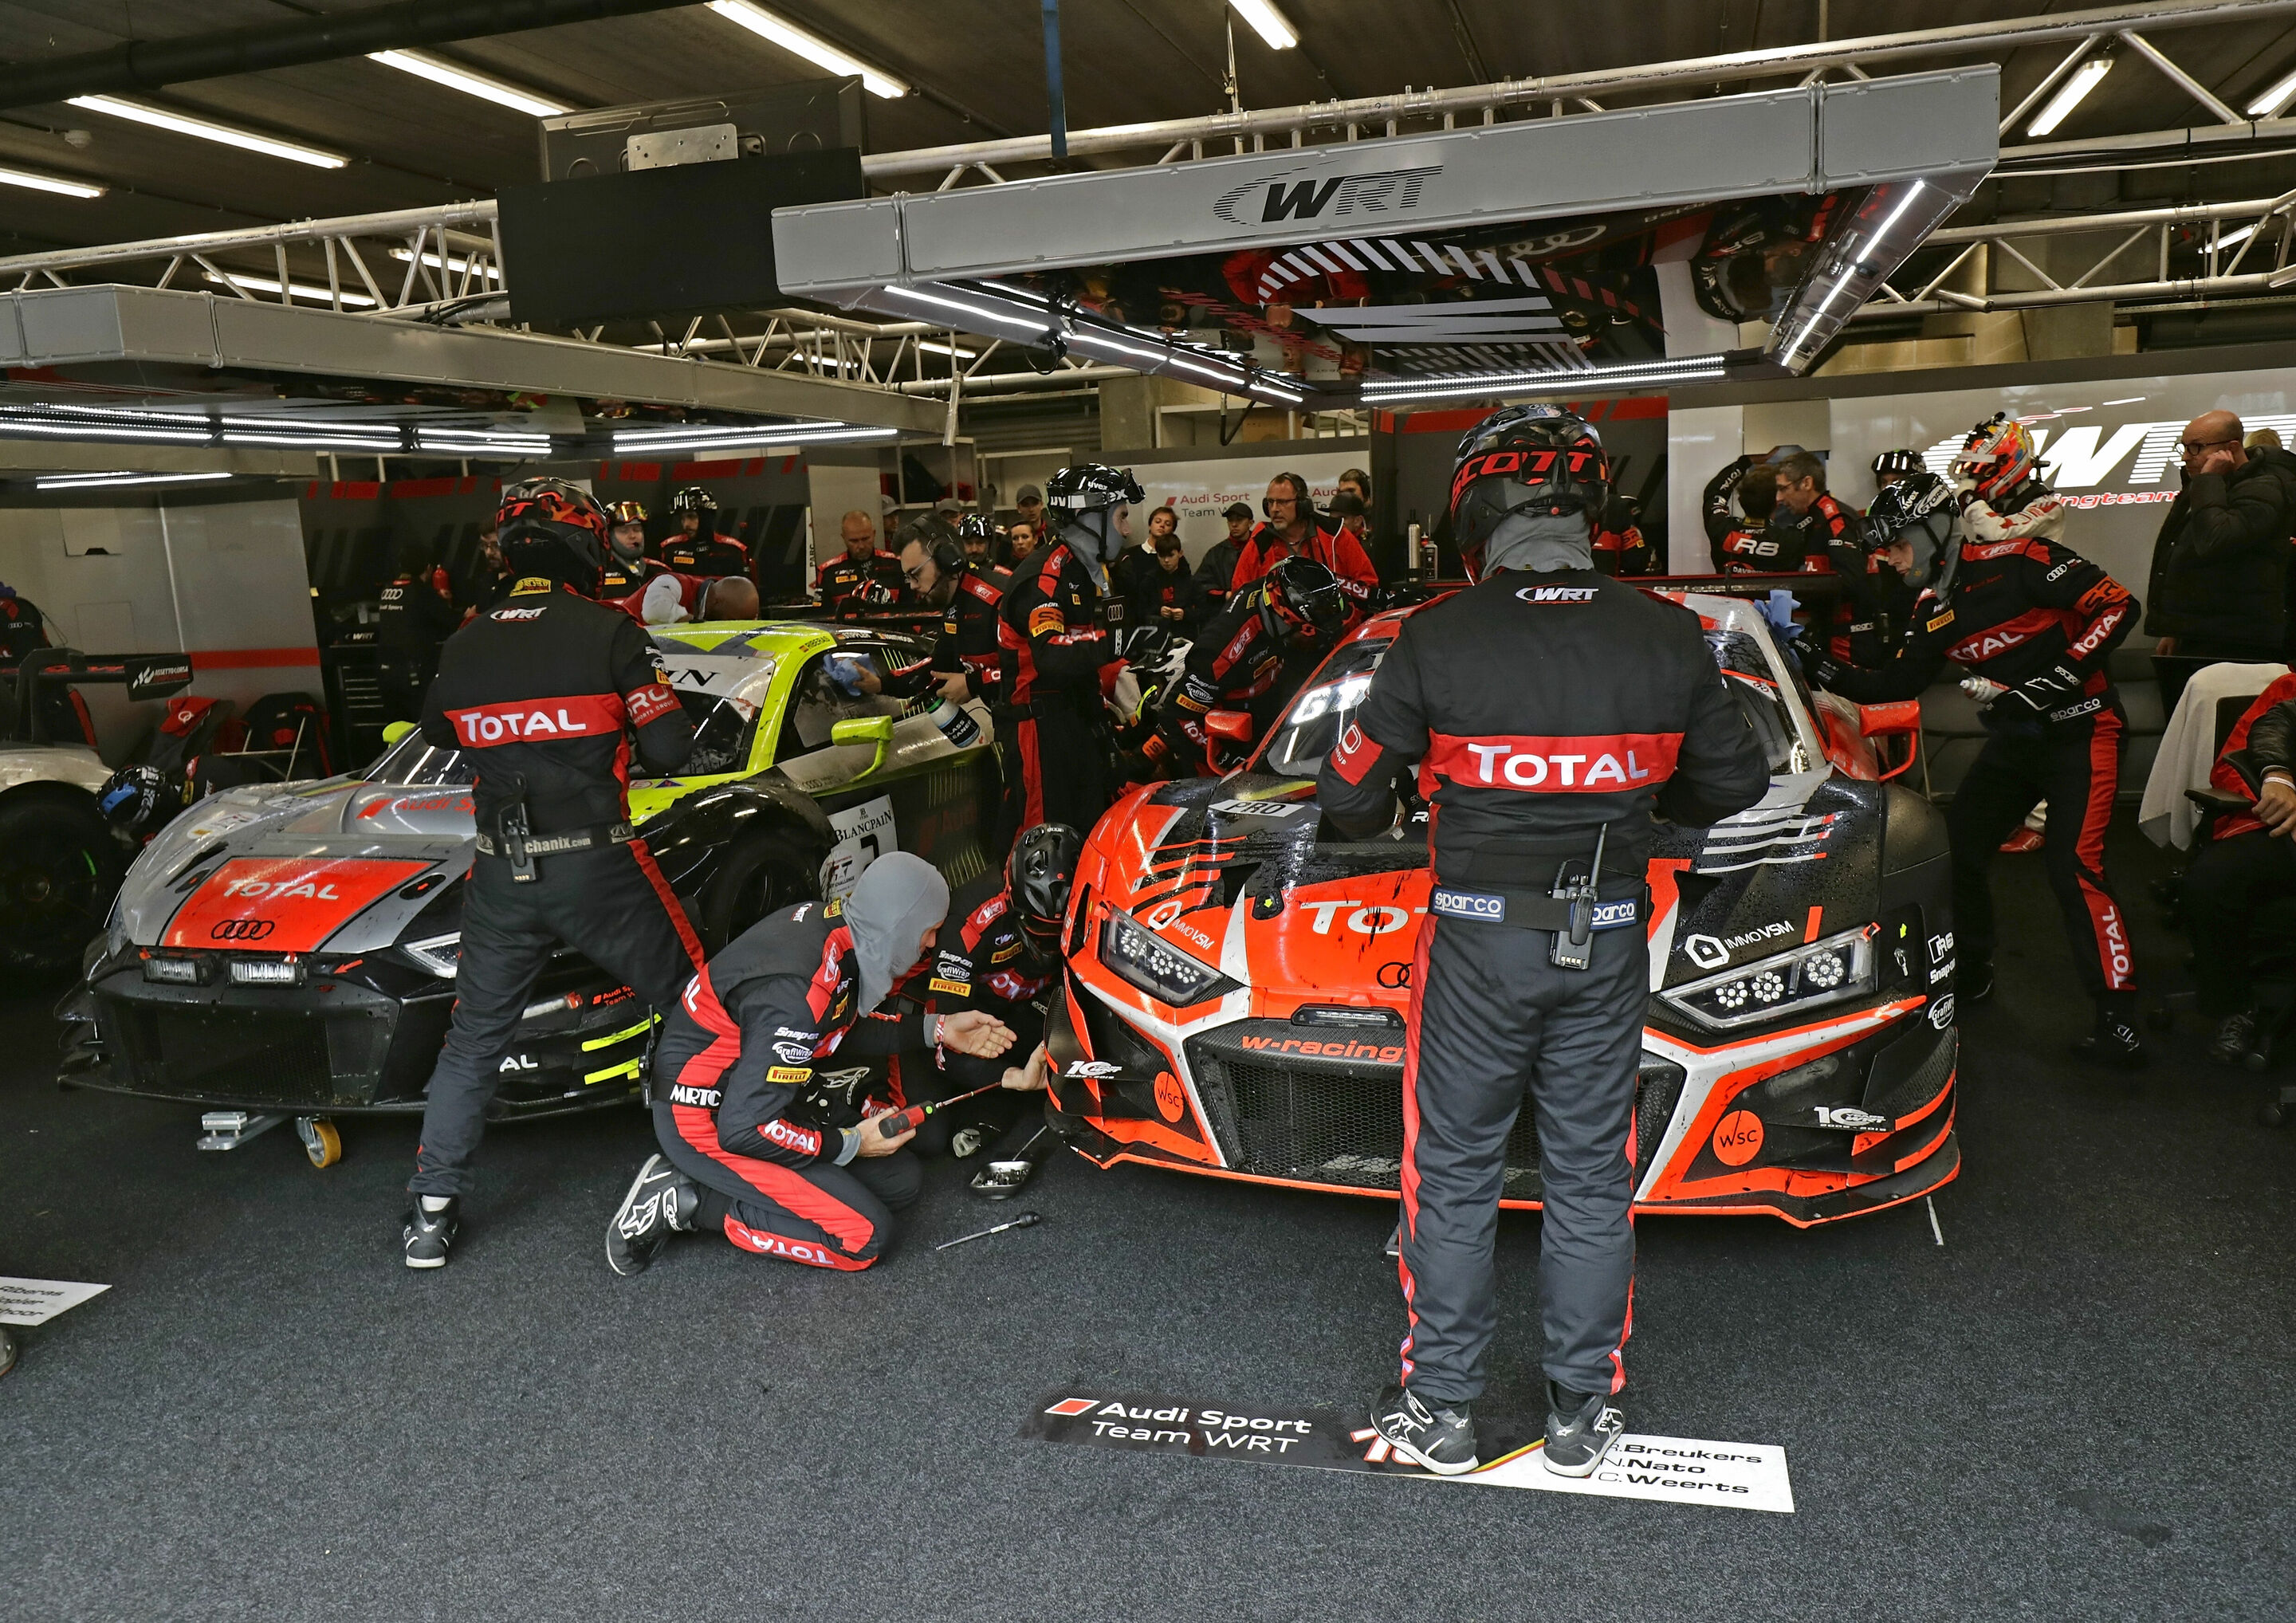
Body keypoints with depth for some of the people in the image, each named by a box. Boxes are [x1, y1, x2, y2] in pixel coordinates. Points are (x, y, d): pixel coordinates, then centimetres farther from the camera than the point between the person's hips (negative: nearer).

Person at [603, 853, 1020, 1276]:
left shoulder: (829, 921, -6)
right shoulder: (798, 994, -33)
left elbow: (844, 1028, 13)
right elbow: (743, 1130, -28)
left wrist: (937, 1030, 8)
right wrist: (851, 1143, -16)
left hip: (752, 1093, 10)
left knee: (899, 1181, 9)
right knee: (864, 1237, -13)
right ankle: (692, 1201, -4)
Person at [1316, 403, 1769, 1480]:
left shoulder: (1437, 640, -11)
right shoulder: (1669, 638, -3)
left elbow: (1348, 799, -5)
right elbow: (1734, 783, 9)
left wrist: (1384, 810, 18)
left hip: (1477, 936, -2)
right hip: (1608, 943, 3)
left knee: (1453, 1176, 11)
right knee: (1591, 1179, 14)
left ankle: (1438, 1410, 20)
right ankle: (1582, 1413, 25)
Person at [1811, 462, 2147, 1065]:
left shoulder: (2017, 560, -17)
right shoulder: (1933, 608, 8)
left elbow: (2117, 605, -19)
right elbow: (1897, 682, 10)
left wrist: (2056, 679, -25)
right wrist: (1824, 670, 0)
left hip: (2079, 727, -8)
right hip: (2015, 737, 8)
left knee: (2072, 866, -18)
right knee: (1955, 847, 9)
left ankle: (2119, 1017, -11)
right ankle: (1969, 973, 28)